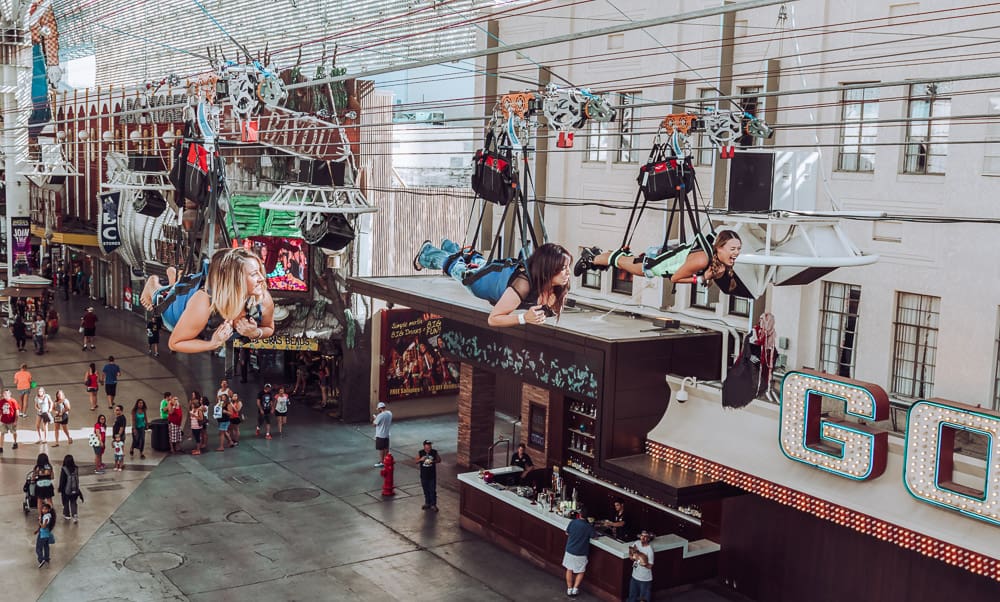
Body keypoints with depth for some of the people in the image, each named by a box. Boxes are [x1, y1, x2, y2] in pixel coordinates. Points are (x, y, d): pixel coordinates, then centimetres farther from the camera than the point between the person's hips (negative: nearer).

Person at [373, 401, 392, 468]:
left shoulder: (380, 415, -25)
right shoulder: (389, 413, -1)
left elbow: (374, 424, -14)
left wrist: (374, 418, 3)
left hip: (380, 435, -8)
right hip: (387, 434, 8)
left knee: (381, 449, 3)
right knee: (386, 448, 18)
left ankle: (381, 462, 10)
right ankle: (386, 460, 30)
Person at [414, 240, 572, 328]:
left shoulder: (560, 286, -34)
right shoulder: (523, 285, -51)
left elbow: (557, 309, -13)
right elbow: (492, 319, -47)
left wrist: (551, 310, -36)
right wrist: (524, 317, -60)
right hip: (479, 277, -5)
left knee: (476, 260, 37)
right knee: (454, 264, 28)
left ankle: (449, 246, 68)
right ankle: (426, 251, 60)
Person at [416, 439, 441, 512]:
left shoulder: (434, 452, -9)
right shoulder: (420, 453, -7)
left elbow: (439, 460, 2)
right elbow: (416, 462, 1)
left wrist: (433, 461, -18)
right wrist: (420, 460, -20)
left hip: (432, 475, -1)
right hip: (424, 475, 1)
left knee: (432, 490, 1)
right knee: (426, 490, 14)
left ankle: (433, 505, 10)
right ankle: (427, 503, 28)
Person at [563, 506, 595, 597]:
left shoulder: (572, 522, -9)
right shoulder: (588, 526, -13)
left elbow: (567, 533, 5)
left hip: (570, 550, 2)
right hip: (581, 553, -2)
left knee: (569, 570, 17)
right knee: (581, 572, 16)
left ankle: (569, 589, 21)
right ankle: (575, 588, 9)